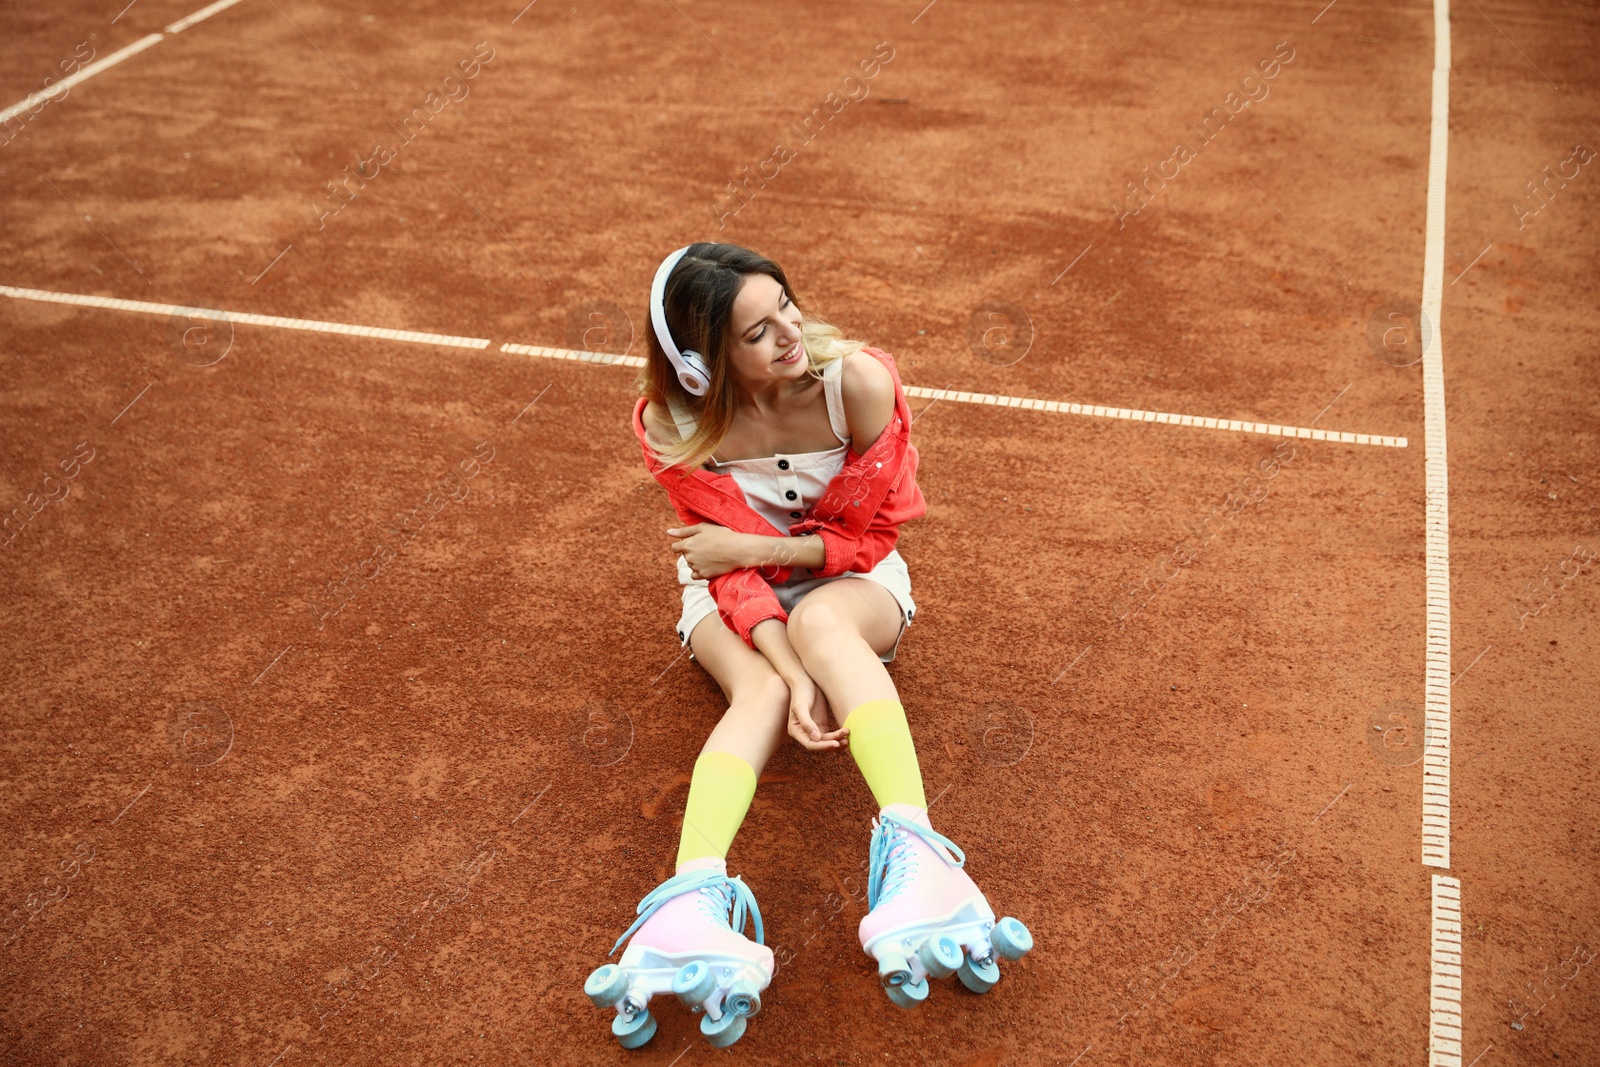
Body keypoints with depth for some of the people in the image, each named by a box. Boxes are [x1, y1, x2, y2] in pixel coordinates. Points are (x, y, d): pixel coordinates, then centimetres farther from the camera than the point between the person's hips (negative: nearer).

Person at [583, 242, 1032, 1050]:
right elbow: (728, 566, -19)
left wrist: (752, 547, -21)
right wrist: (793, 674, -34)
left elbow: (871, 533, -12)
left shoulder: (859, 381, -23)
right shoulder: (671, 425, -19)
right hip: (735, 590, 1)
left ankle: (917, 858, -52)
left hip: (852, 581, -1)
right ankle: (692, 906, -53)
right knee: (761, 690, -33)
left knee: (821, 620, -37)